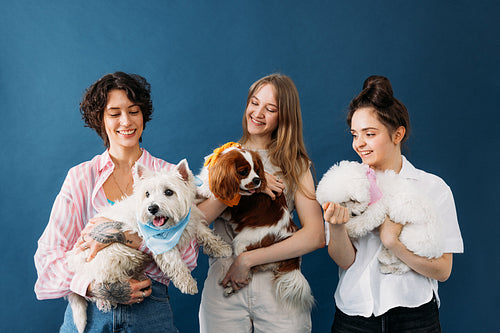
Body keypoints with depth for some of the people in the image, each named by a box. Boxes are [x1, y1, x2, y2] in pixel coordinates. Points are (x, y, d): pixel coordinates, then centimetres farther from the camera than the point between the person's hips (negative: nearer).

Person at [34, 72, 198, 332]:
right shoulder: (80, 177, 3)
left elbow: (188, 254, -10)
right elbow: (48, 254, -3)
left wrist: (122, 234, -21)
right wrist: (96, 287, -20)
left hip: (150, 309, 0)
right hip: (88, 309, 0)